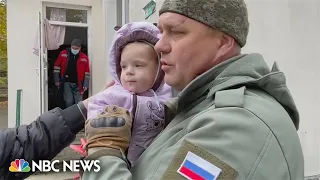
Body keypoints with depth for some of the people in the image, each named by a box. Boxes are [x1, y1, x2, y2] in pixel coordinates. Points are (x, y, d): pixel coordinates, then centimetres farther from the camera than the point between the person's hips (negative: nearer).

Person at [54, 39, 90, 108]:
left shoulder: (84, 58, -3)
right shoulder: (63, 54, -1)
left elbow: (87, 72, 1)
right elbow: (57, 67, 5)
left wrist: (85, 84, -4)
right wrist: (57, 80, 1)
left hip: (78, 84, 0)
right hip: (66, 83, 0)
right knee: (69, 102, -1)